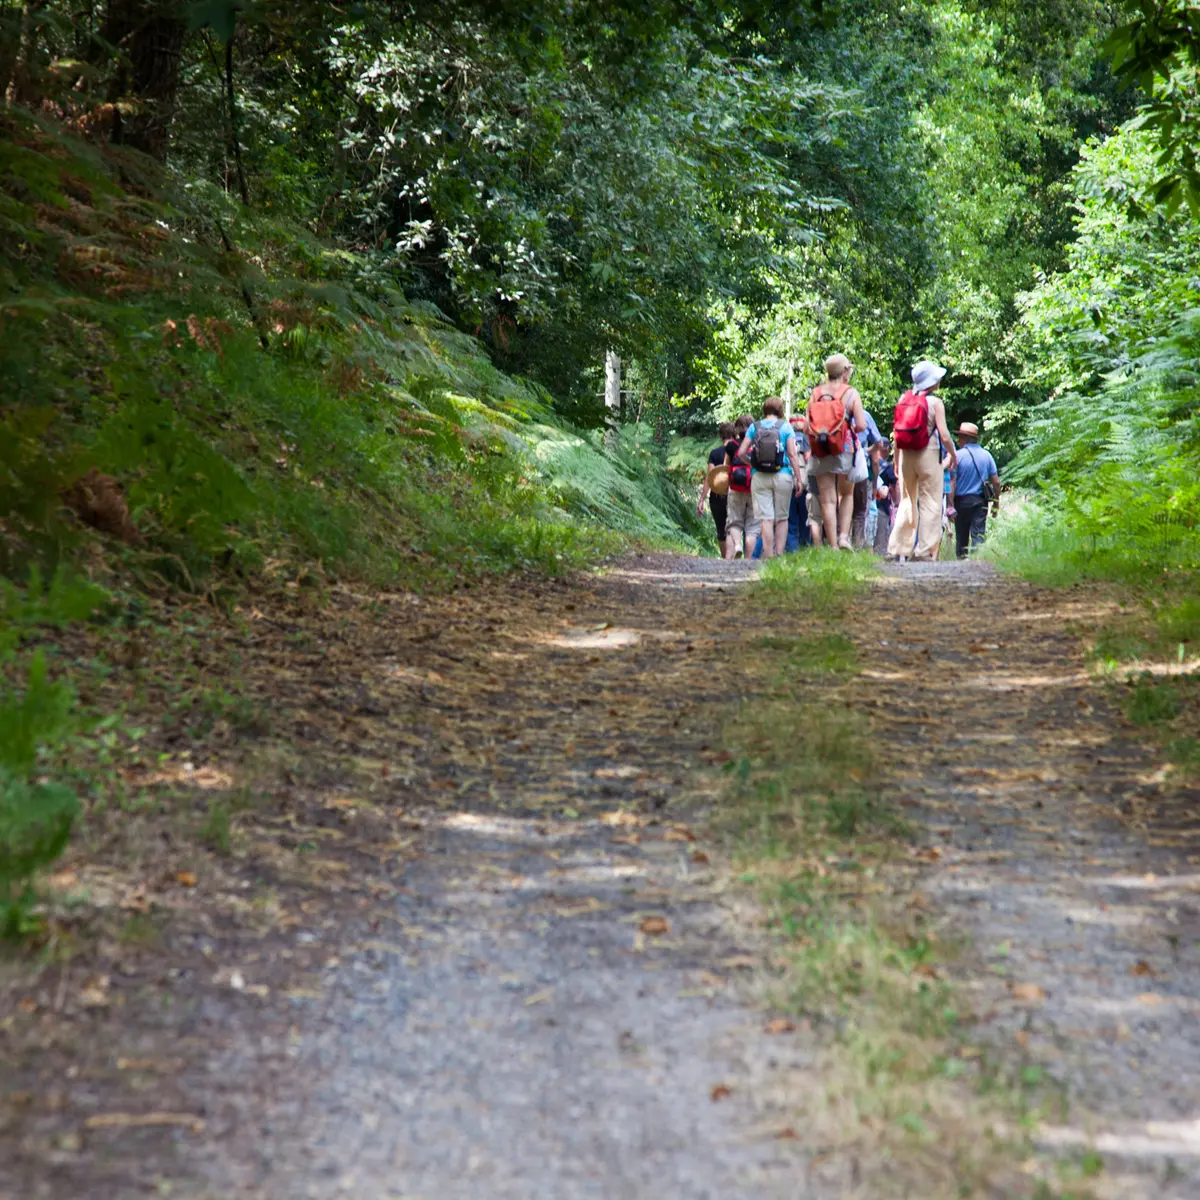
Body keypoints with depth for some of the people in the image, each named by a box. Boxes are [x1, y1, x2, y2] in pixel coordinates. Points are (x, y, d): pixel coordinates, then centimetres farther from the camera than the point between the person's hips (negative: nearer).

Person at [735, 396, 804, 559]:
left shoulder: (754, 427, 5)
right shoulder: (785, 426, 0)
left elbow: (741, 452, 2)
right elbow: (792, 454, -5)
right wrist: (798, 479, -2)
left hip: (759, 477, 1)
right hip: (782, 476, -1)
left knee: (766, 518, 0)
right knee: (782, 518, 10)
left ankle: (769, 556, -4)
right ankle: (779, 554, 8)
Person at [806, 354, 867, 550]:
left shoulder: (816, 393, 2)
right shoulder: (851, 394, -5)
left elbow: (807, 425, -1)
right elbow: (861, 425, -9)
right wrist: (850, 429, 11)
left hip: (820, 453, 2)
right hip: (845, 451, -2)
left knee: (827, 500, 4)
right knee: (846, 495, 17)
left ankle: (832, 545, 2)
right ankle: (844, 536, 3)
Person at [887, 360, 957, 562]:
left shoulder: (904, 399, 4)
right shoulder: (935, 403, -8)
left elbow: (896, 431, 5)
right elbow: (944, 435, -12)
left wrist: (896, 459, 13)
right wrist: (953, 455, 5)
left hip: (906, 455, 5)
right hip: (928, 455, -5)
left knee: (907, 502, 14)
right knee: (930, 504, 2)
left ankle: (896, 550, 10)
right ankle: (924, 551, -1)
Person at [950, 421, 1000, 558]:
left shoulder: (958, 455, -7)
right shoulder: (986, 455, 5)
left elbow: (952, 482, -13)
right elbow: (996, 482, 5)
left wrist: (951, 504, -12)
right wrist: (996, 503, 13)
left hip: (961, 500, -2)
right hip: (980, 500, 2)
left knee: (961, 536, 9)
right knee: (979, 534, -3)